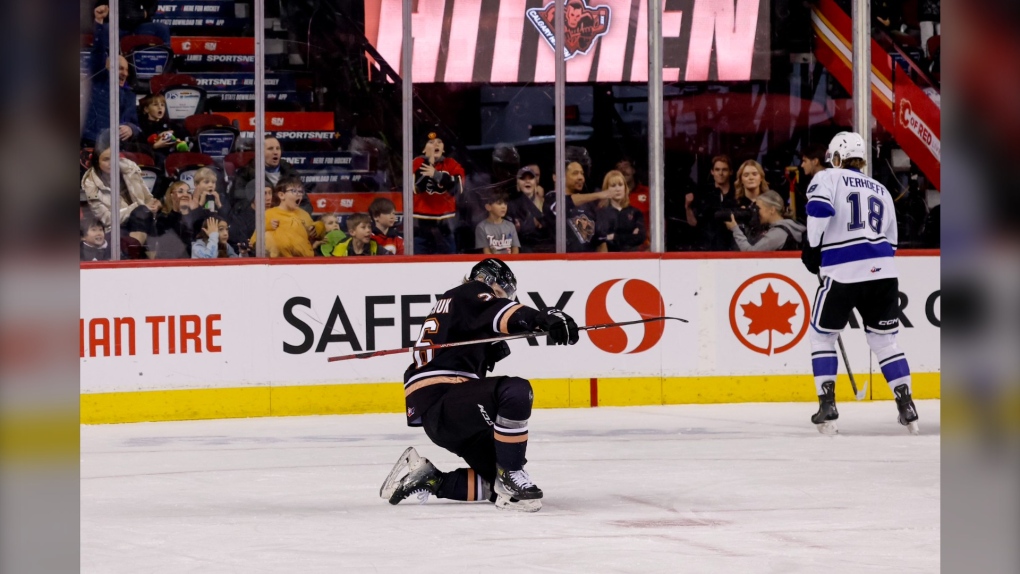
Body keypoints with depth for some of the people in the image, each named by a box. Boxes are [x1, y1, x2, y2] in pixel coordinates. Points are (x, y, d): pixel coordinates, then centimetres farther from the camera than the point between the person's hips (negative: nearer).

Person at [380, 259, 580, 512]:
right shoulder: (469, 294, 2)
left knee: (499, 483, 7)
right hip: (439, 399, -10)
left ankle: (427, 479, 14)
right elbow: (500, 312, -21)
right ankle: (510, 474, -23)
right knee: (516, 391, -32)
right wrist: (545, 319, -35)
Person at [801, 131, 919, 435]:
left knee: (821, 335, 13)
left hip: (843, 273, -4)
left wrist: (812, 247, -4)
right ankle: (906, 406, 6)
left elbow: (819, 208, -14)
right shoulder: (881, 191, 23)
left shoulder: (828, 178, 7)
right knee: (884, 339, 15)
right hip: (883, 272, 4)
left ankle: (827, 405, 4)